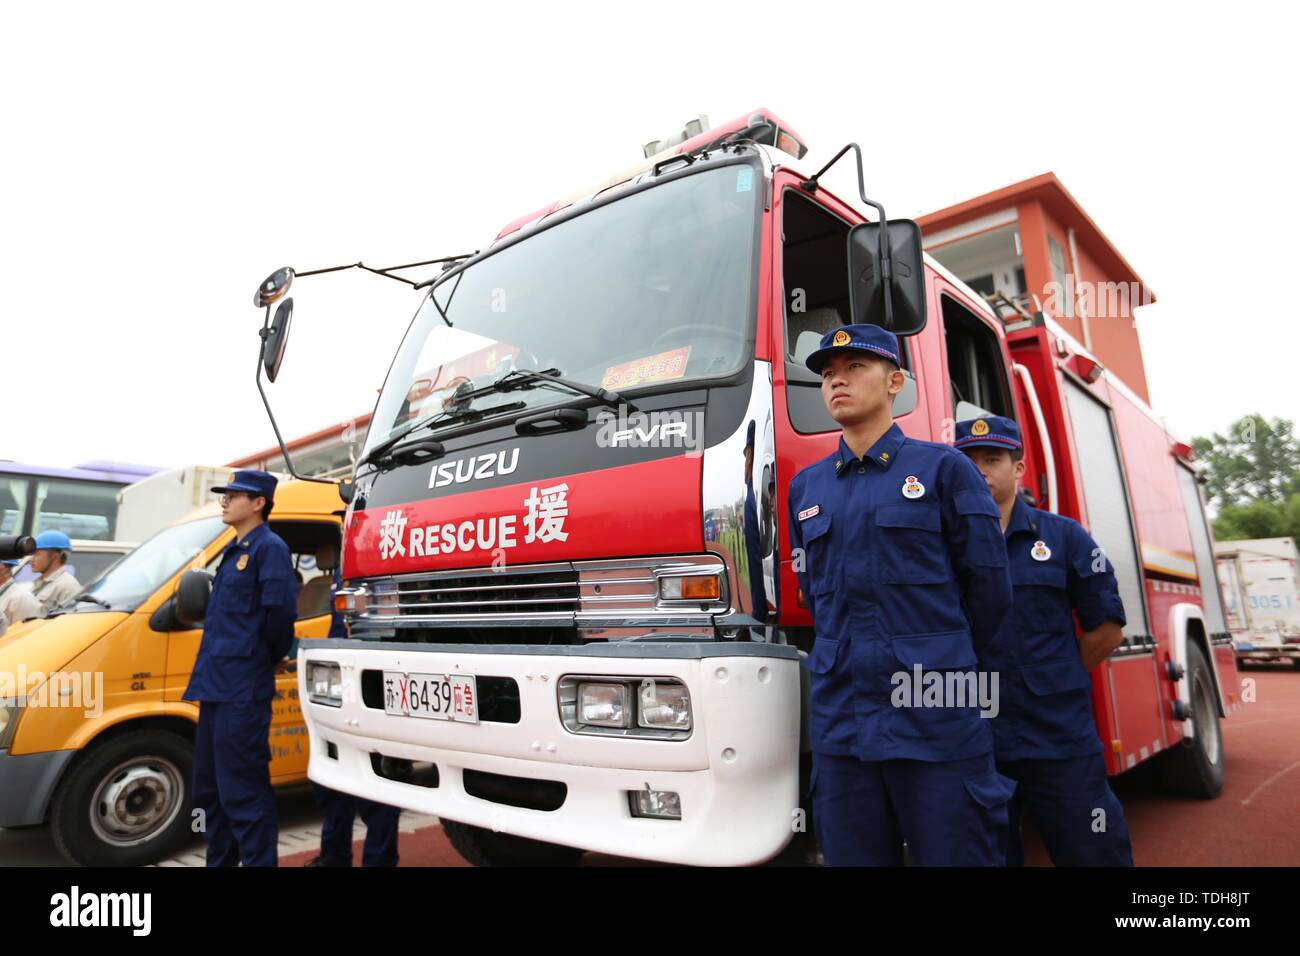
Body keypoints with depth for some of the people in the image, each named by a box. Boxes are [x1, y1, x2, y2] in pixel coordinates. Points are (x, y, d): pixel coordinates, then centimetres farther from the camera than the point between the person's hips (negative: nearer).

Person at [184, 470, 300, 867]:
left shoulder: (269, 547, -11)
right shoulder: (233, 551, 18)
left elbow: (280, 612, -19)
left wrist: (264, 659, -5)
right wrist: (209, 671, 15)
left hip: (242, 689, -10)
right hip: (216, 686, 10)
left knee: (242, 792, -5)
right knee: (210, 789, 19)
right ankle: (220, 860, 32)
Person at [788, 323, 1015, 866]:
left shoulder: (944, 468, 0)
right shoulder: (805, 487, 11)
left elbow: (989, 586, 2)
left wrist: (942, 660, 10)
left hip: (937, 718, -3)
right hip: (840, 718, 4)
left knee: (955, 855, 7)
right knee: (851, 855, 14)